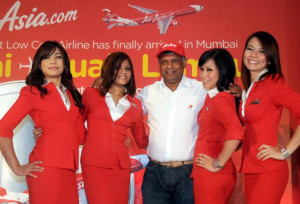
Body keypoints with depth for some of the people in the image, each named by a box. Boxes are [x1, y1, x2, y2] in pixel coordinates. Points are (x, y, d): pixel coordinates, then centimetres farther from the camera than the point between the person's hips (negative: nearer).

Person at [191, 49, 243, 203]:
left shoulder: (221, 99, -18)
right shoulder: (212, 96, 9)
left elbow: (235, 133, -32)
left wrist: (218, 164, -22)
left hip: (212, 175, -9)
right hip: (204, 173, 9)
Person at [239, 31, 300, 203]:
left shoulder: (273, 83, -11)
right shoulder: (250, 87, 12)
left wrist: (285, 152, -16)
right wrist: (239, 97, 6)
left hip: (269, 170, -7)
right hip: (250, 169, 8)